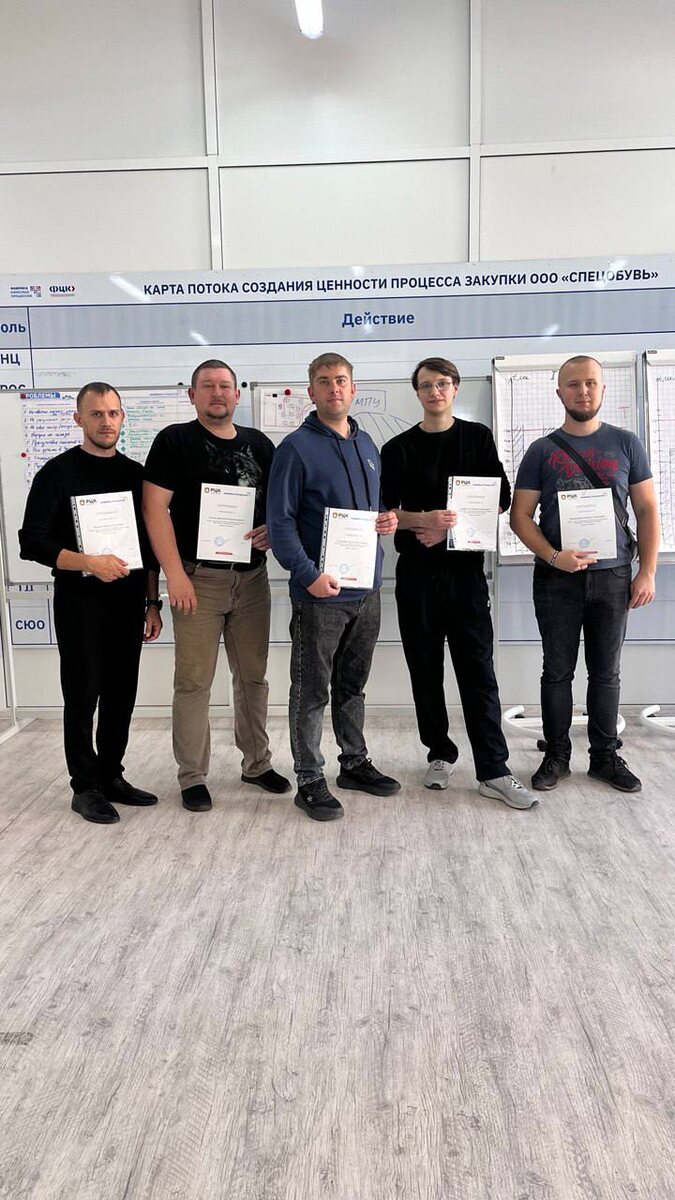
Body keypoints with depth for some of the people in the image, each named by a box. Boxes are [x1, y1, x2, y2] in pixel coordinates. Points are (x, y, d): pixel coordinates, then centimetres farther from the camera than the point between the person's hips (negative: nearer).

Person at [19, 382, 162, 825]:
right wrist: (89, 563, -22)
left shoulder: (135, 473, 10)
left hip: (128, 600, 4)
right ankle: (86, 787, 15)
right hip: (80, 600, -4)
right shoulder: (58, 472, -4)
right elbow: (32, 543, -10)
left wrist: (152, 603, 9)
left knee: (122, 694, 9)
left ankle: (111, 776, 23)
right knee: (83, 695, 2)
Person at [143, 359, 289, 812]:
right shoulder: (175, 441, -2)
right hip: (198, 577, -4)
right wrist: (175, 574, -15)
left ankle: (257, 763, 27)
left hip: (252, 576, 4)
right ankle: (193, 776, 13)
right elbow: (155, 508, -8)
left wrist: (273, 530, -6)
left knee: (253, 676, 12)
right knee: (194, 681, 0)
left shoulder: (258, 444, 11)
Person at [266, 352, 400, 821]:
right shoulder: (297, 447, -8)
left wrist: (387, 521, 2)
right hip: (321, 590, -6)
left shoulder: (367, 445, 13)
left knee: (353, 684, 18)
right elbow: (280, 520, -13)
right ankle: (310, 780, 13)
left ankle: (355, 762, 32)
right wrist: (308, 573, -24)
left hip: (366, 587, 7)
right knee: (312, 690, 2)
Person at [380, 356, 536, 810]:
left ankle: (493, 771, 1)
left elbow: (500, 498, 2)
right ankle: (440, 754, 21)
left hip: (466, 568, -1)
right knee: (426, 669, 7)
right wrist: (425, 520, -17)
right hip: (417, 572, 1)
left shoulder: (478, 437, 8)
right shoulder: (398, 448, 7)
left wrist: (451, 526, -10)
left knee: (478, 670, -3)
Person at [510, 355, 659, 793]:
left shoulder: (626, 444, 5)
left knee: (606, 672, 10)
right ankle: (557, 755, 19)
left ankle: (605, 756, 22)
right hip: (557, 578, -1)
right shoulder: (542, 451, 3)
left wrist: (648, 571, -3)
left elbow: (647, 511, 5)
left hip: (612, 576, 1)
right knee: (558, 671, 7)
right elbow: (520, 516, 0)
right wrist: (553, 556, -16)